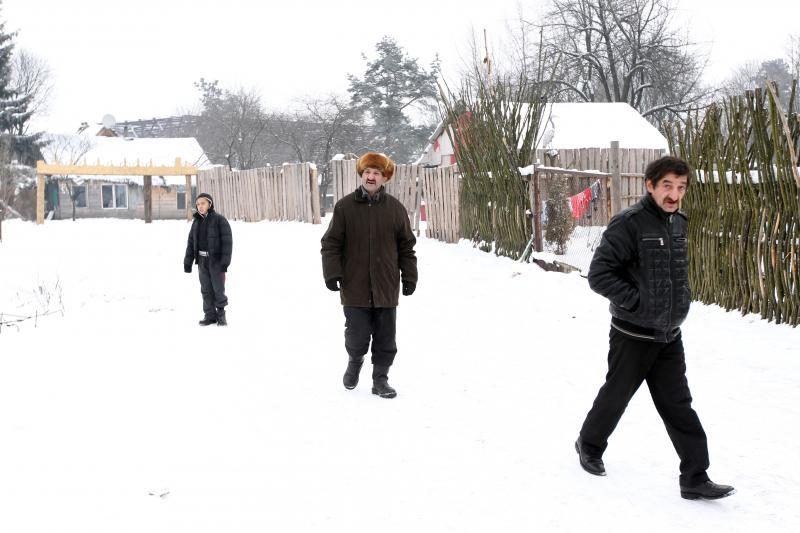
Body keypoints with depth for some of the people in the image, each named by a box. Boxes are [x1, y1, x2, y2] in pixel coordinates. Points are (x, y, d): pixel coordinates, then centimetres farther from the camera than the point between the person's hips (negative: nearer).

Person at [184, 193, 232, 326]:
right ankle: (210, 315, 14)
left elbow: (227, 240, -11)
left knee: (218, 288, -2)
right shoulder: (197, 221, 9)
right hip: (202, 260, 5)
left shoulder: (219, 220, -8)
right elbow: (191, 241, 13)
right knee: (206, 289, 7)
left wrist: (225, 260, -17)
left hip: (216, 260, -5)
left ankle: (221, 314, 13)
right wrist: (188, 261, 9)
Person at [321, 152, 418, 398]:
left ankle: (380, 378, 21)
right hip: (355, 287, -1)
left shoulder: (395, 208, 3)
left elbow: (406, 246, 8)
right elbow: (331, 243, -1)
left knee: (385, 339, 6)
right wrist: (332, 273, -8)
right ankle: (355, 361, 32)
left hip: (386, 287, 2)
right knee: (357, 336, 1)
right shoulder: (344, 207, -2)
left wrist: (409, 277, 5)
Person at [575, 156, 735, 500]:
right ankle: (590, 445, 38)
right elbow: (599, 274, -21)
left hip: (669, 336, 6)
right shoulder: (630, 223, -18)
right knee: (616, 396, 13)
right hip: (633, 336, -6)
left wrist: (680, 301, 8)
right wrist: (637, 302, -21)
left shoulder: (678, 222, 5)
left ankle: (695, 478, 11)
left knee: (679, 406, 6)